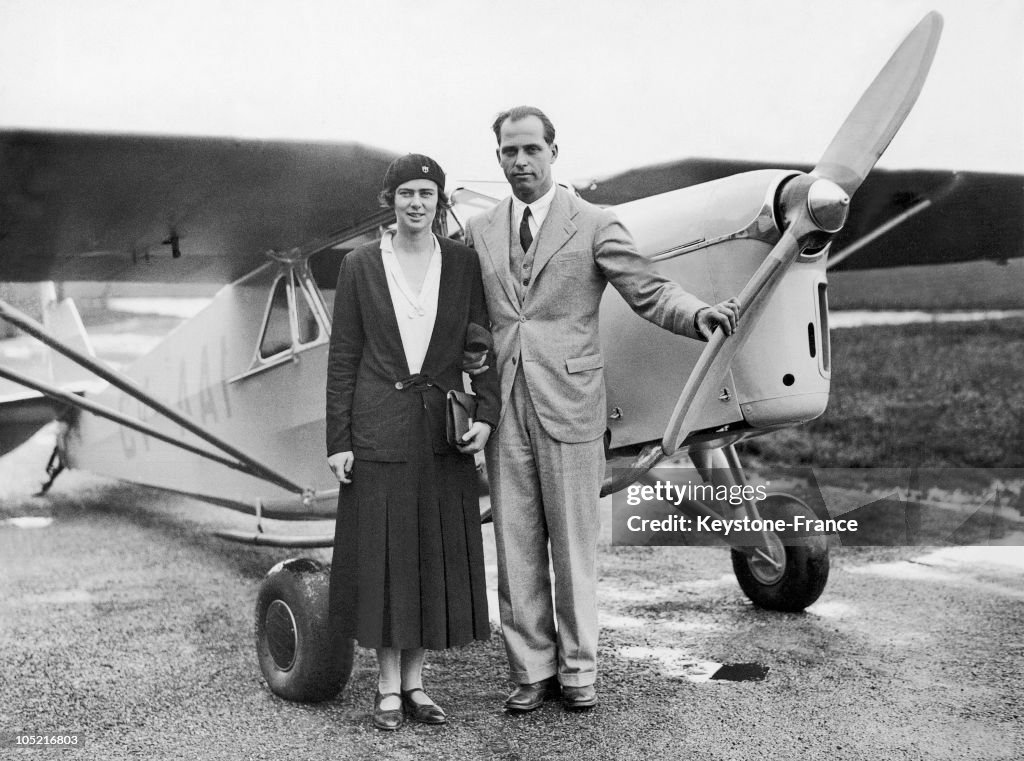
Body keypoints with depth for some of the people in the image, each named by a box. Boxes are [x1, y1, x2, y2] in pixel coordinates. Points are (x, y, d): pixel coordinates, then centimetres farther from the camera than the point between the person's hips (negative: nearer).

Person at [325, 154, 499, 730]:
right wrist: (338, 440, -3)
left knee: (436, 553, 7)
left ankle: (415, 681, 22)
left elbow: (484, 344, 3)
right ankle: (389, 688, 15)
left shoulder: (464, 264, 4)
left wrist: (487, 414, -11)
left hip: (442, 428, 2)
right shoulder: (360, 266, 1)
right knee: (382, 552, 2)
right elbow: (343, 357, 1)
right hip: (379, 428, -2)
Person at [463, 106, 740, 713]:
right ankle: (531, 669, 20)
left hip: (569, 405, -3)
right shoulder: (479, 232, 12)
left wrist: (697, 314, -24)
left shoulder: (594, 224, 1)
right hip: (504, 407, 4)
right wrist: (468, 354, 2)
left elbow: (649, 291, -5)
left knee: (574, 544, 4)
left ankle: (578, 668, 18)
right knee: (516, 547, 8)